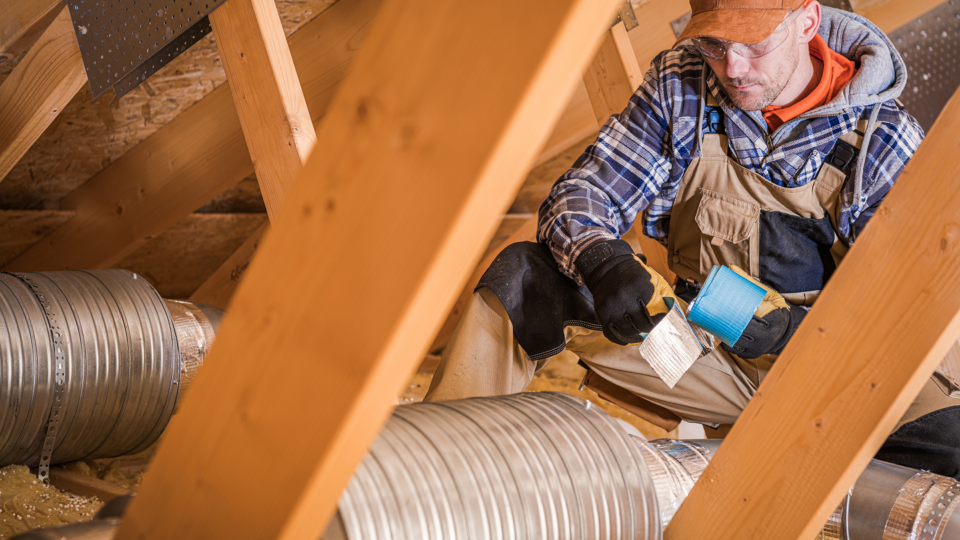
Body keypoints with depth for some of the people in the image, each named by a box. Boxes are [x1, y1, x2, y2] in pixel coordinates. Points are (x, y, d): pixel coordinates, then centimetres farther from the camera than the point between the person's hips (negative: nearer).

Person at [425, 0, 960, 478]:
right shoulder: (680, 85, -6)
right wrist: (603, 262, -30)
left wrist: (797, 330, -29)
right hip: (702, 355, 2)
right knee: (522, 276, -16)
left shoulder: (883, 140, -12)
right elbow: (580, 195, -5)